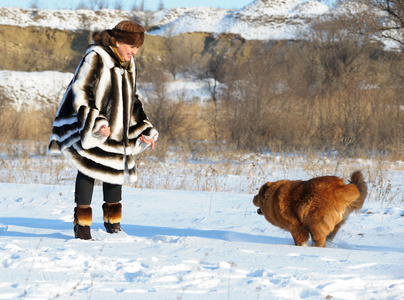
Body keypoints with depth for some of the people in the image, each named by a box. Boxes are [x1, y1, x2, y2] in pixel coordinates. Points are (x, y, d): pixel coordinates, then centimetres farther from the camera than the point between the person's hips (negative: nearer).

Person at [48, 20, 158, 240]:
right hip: (90, 130, -7)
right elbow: (80, 92, -17)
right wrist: (95, 123, -25)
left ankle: (112, 221, 21)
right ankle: (82, 224, 1)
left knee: (116, 170, 8)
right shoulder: (95, 57, -13)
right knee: (88, 170, -6)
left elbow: (131, 100, 22)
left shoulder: (128, 65, 11)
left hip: (117, 131, 7)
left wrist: (145, 130, 16)